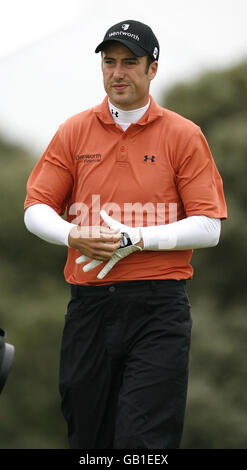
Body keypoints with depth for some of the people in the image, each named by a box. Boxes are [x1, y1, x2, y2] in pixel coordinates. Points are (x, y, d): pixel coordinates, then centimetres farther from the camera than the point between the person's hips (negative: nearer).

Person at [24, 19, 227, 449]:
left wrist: (135, 239, -15)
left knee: (144, 439, -11)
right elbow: (36, 209, 7)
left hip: (158, 307, -3)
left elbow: (208, 227, -4)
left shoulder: (184, 136, 2)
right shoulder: (74, 132, 10)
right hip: (88, 304, 3)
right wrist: (75, 236, -14)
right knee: (86, 437, 9)